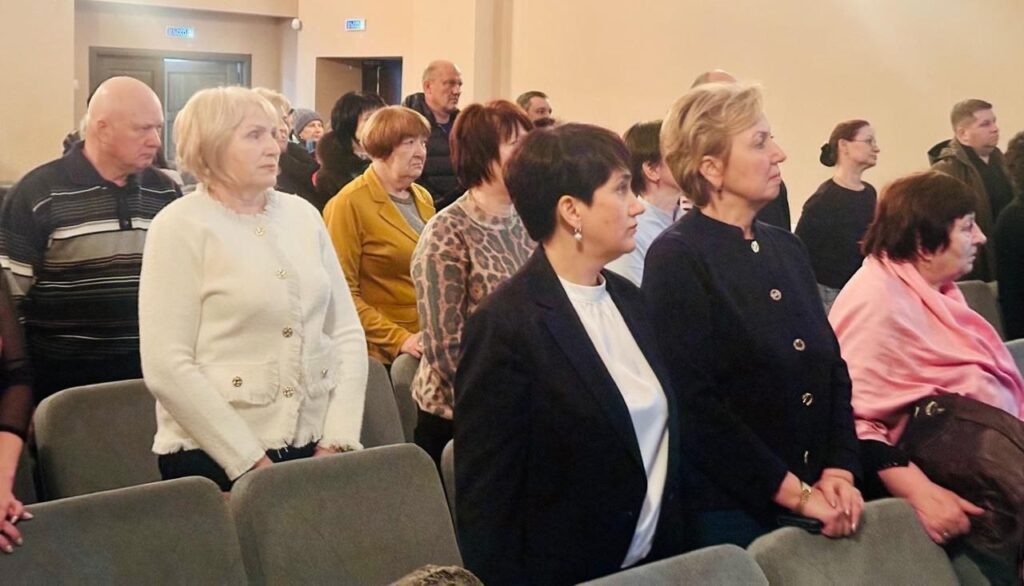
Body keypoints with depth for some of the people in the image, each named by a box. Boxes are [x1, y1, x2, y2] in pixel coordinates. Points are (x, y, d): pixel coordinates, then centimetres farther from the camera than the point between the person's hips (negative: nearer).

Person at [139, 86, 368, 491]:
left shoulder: (303, 214, 8)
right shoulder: (181, 226, -7)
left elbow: (347, 332, 7)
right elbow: (166, 367, -14)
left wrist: (338, 440, -3)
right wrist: (251, 462, -15)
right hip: (214, 460, -4)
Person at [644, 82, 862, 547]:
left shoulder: (786, 248, 11)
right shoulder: (675, 259, -12)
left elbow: (831, 366, 10)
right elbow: (694, 401, -18)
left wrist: (838, 470, -4)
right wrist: (794, 491, -17)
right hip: (726, 508, -6)